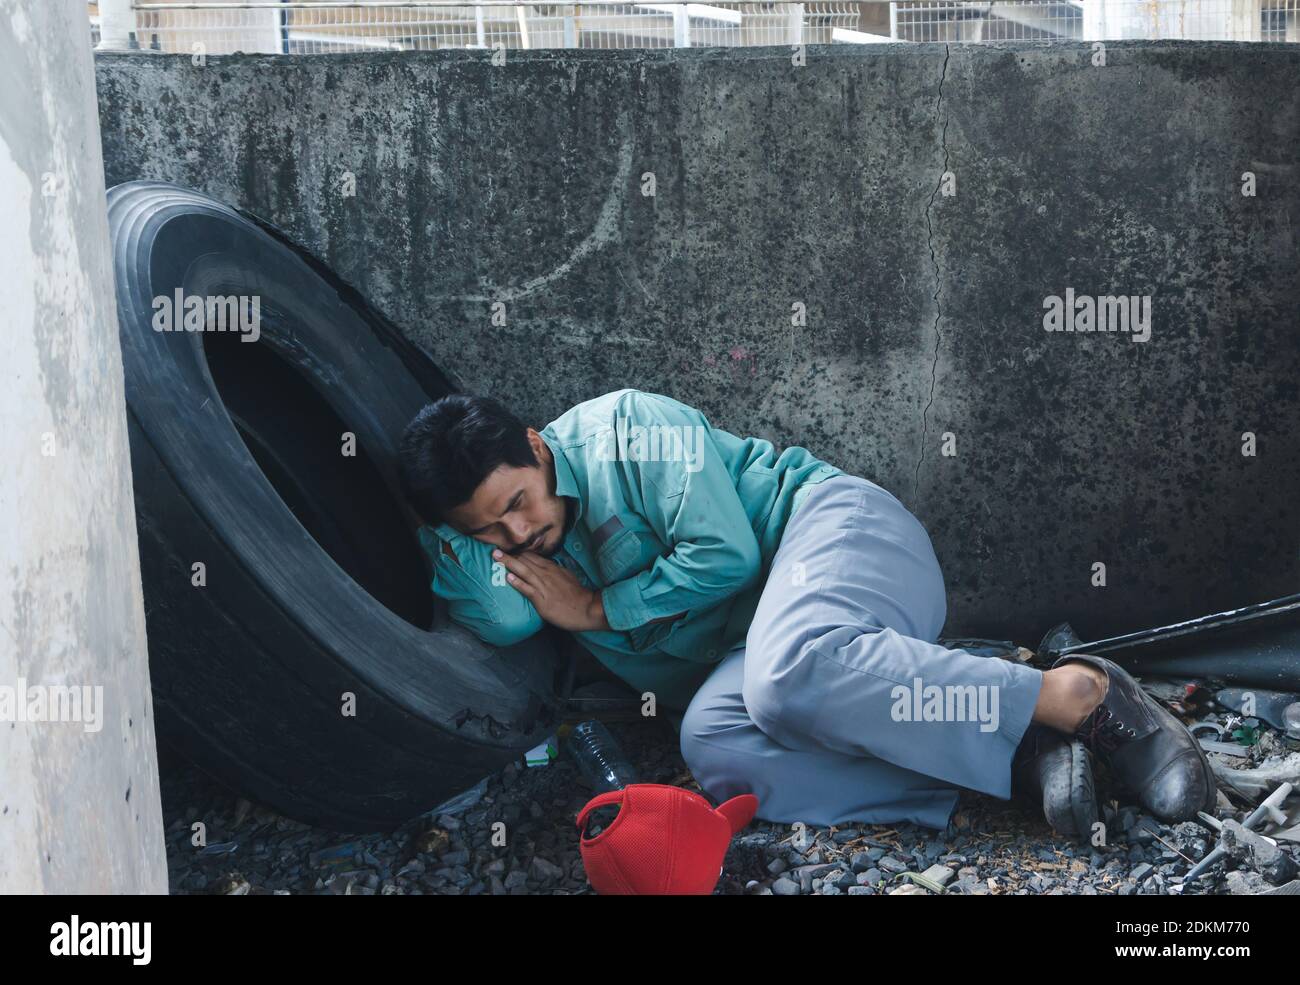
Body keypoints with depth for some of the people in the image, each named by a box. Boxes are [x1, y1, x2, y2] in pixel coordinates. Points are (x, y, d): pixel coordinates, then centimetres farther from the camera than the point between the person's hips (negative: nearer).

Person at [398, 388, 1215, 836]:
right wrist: (456, 520, -6)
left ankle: (1079, 697, -28)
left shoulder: (623, 428, -8)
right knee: (713, 745, -29)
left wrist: (598, 609, -6)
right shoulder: (507, 541, 13)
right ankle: (1023, 755, -31)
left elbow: (722, 554, -14)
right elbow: (502, 619, -9)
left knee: (790, 672, -41)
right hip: (746, 648, 7)